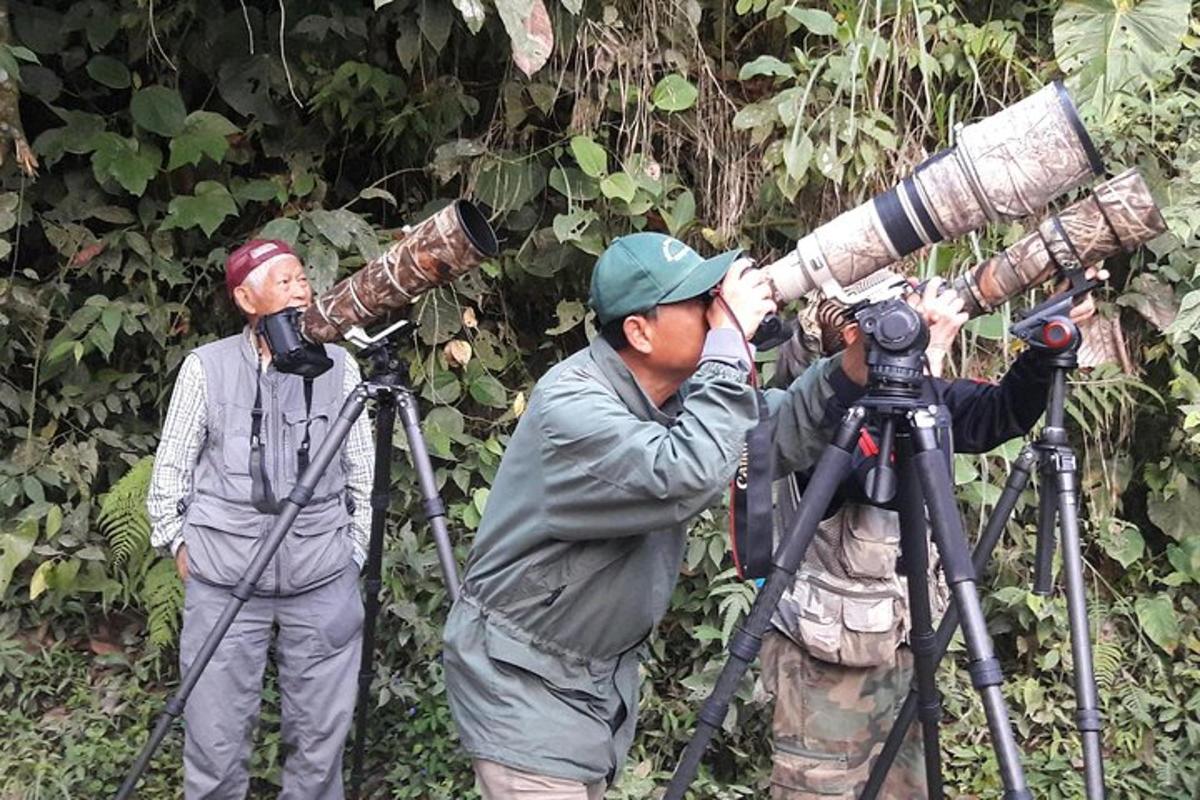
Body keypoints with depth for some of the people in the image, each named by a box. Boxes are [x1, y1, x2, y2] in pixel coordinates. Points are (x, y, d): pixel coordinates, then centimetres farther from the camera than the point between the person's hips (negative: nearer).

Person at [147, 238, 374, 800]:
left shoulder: (340, 366, 5)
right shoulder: (206, 366, 1)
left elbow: (363, 469, 11)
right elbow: (172, 466, 9)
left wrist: (358, 546, 9)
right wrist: (178, 541, 6)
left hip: (323, 579, 1)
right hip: (224, 578, -1)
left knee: (321, 735, 7)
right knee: (216, 738, 4)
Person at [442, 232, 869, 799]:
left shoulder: (672, 388, -1)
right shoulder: (571, 405, -27)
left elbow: (777, 434, 0)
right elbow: (689, 477, -40)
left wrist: (850, 370, -17)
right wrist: (730, 341, -32)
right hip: (524, 676, -8)